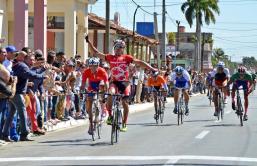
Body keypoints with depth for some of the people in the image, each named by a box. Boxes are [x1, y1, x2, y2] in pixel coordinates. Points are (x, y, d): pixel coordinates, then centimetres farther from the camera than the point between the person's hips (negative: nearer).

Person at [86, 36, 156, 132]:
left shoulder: (127, 58, 0)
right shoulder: (110, 57, 6)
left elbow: (139, 62, -7)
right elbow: (97, 53, 8)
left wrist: (151, 68, -17)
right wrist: (89, 42, 4)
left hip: (124, 82, 0)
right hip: (114, 82, 0)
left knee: (125, 103, -2)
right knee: (111, 94, -29)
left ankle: (124, 124, 11)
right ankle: (110, 116, -14)